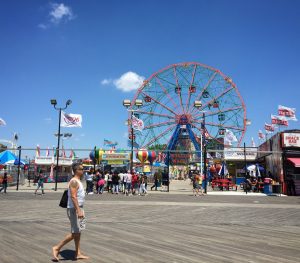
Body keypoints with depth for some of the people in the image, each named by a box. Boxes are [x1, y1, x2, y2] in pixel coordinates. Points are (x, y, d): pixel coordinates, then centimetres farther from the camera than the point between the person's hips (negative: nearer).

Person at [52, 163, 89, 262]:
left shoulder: (78, 181, 14)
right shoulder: (74, 181, -16)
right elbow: (73, 197, -25)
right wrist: (79, 210, -29)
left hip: (78, 209, 10)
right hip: (74, 209, -10)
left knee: (78, 232, 12)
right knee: (75, 233, -5)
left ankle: (78, 253, 19)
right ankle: (57, 248, 6)